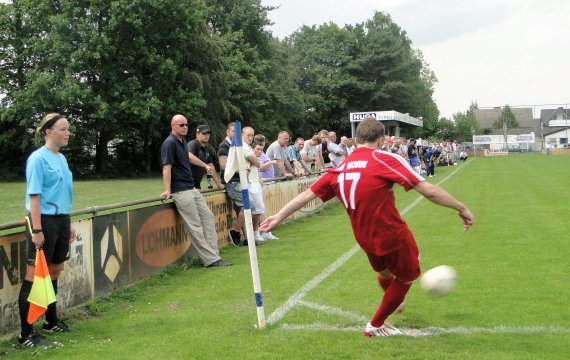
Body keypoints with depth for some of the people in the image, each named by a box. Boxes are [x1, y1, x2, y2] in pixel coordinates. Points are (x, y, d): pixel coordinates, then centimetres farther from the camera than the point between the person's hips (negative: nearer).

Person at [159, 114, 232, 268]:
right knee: (195, 225, -9)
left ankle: (213, 255, 9)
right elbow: (167, 167, -19)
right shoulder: (169, 143, -12)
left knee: (207, 216, 8)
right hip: (180, 191, -10)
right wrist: (167, 190, -26)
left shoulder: (182, 141, 15)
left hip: (192, 188, 10)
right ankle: (210, 259, -9)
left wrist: (205, 165, 49)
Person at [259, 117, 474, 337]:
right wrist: (461, 208, -9)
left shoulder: (340, 168, 1)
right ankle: (376, 326, 29)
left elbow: (307, 194, 5)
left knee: (384, 273, 32)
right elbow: (429, 191, -19)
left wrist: (278, 217, 14)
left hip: (365, 239, 6)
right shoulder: (384, 159, -16)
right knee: (406, 277, 19)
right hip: (393, 235, -6)